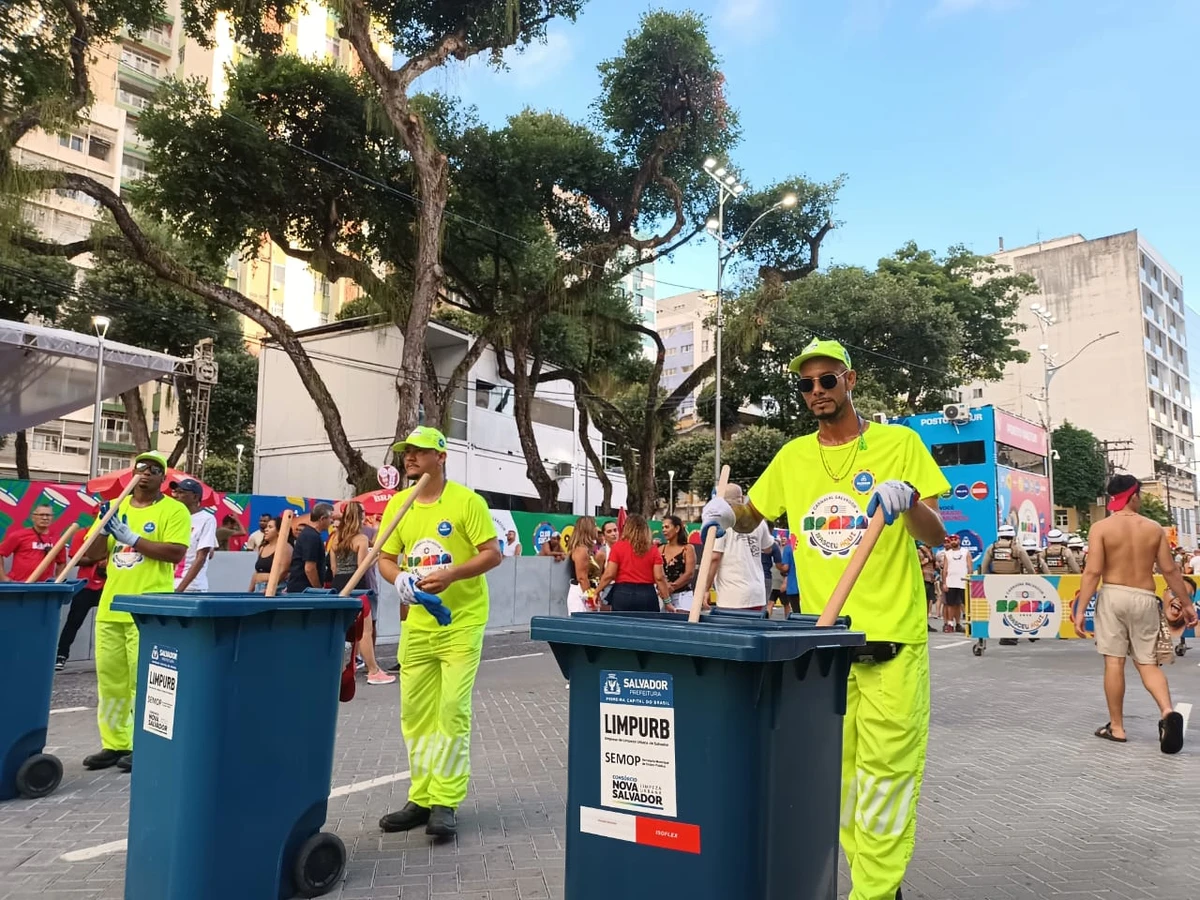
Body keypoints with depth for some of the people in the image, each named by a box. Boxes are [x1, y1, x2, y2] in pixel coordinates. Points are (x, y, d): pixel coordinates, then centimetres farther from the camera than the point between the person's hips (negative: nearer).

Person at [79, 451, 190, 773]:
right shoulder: (115, 507, 13)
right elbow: (92, 555, 12)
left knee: (143, 681, -2)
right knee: (110, 679, 12)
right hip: (110, 608, 6)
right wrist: (103, 528, -5)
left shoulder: (174, 510, -4)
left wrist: (132, 538, -16)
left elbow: (175, 553, -15)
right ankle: (113, 744, 23)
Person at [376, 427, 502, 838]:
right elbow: (385, 559, 9)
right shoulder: (398, 504, 5)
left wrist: (452, 574, -24)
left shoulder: (467, 501, -10)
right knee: (415, 711, 9)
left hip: (462, 622, -5)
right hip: (417, 624, 5)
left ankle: (445, 803, 5)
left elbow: (493, 554, -11)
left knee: (452, 710, -5)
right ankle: (421, 798, 22)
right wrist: (399, 579, -13)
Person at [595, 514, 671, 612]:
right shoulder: (653, 549, 3)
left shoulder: (618, 546, -1)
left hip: (623, 594, -1)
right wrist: (667, 602, 4)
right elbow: (659, 577, -2)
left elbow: (609, 575, -4)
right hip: (647, 595, 1)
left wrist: (596, 592, 8)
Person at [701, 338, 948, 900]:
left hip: (891, 640, -3)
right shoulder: (793, 457, 10)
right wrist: (726, 513, -2)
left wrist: (910, 500, -23)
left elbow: (937, 537, -2)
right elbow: (751, 519, 21)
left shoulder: (899, 443, -1)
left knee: (884, 774, -1)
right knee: (839, 774, 11)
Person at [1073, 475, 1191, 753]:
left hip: (1113, 596, -2)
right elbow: (1170, 570, 4)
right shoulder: (1155, 528, 4)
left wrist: (1080, 610, -10)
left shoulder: (1101, 528, -5)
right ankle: (1168, 712, -13)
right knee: (1148, 663, 12)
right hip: (1144, 599, 3)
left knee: (1114, 662, 3)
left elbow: (1093, 571, -12)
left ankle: (1116, 727, 9)